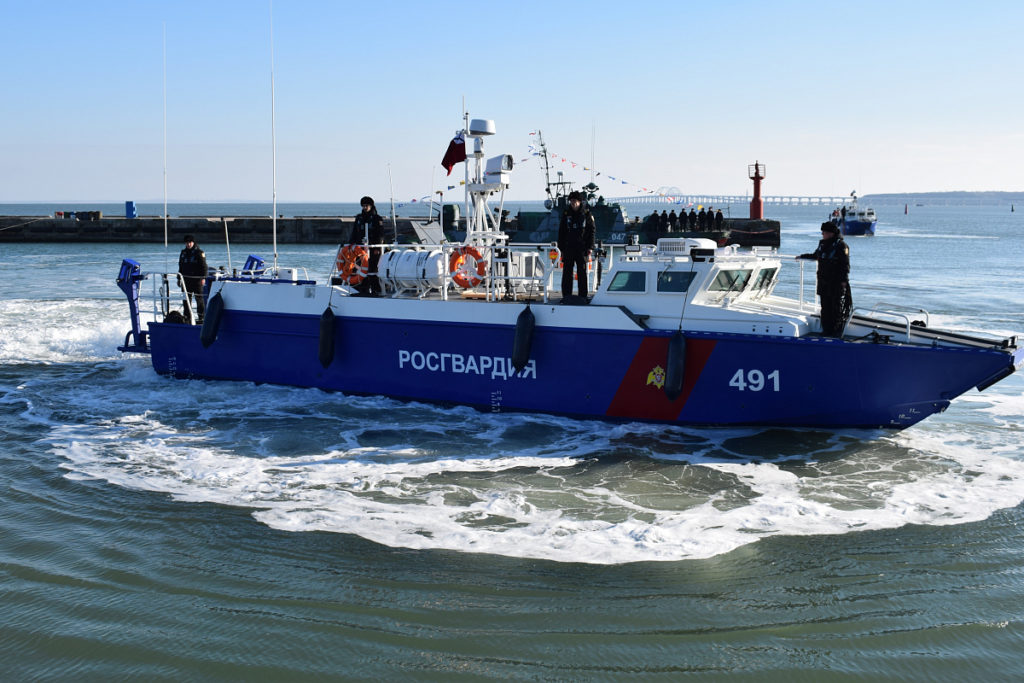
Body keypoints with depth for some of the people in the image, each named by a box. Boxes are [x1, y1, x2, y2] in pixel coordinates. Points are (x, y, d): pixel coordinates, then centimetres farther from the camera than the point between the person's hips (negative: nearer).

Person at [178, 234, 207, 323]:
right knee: (187, 299, 9)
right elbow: (180, 266, 20)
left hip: (197, 279, -6)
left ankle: (201, 317, 0)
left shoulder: (199, 252, -5)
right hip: (186, 279, 6)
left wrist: (203, 278, -13)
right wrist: (180, 277, 16)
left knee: (199, 298, -3)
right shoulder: (183, 253, 14)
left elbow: (203, 266, -7)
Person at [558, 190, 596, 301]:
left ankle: (583, 296, 4)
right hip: (568, 248, 2)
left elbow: (591, 232, 2)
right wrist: (561, 249, 5)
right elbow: (561, 233, 11)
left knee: (582, 273, 0)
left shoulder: (586, 215, 2)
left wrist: (589, 248, -5)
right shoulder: (566, 215, 8)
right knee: (567, 272, 1)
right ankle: (566, 295, 7)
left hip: (581, 249, -2)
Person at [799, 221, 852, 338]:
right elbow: (816, 256, 31)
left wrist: (844, 280, -17)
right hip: (823, 282, 7)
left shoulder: (841, 245, -11)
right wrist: (802, 256, 34)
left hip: (837, 282, -7)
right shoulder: (822, 244, 12)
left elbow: (845, 264, -13)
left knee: (837, 306, -1)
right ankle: (827, 329, 16)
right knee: (825, 306, 9)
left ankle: (838, 330, 6)